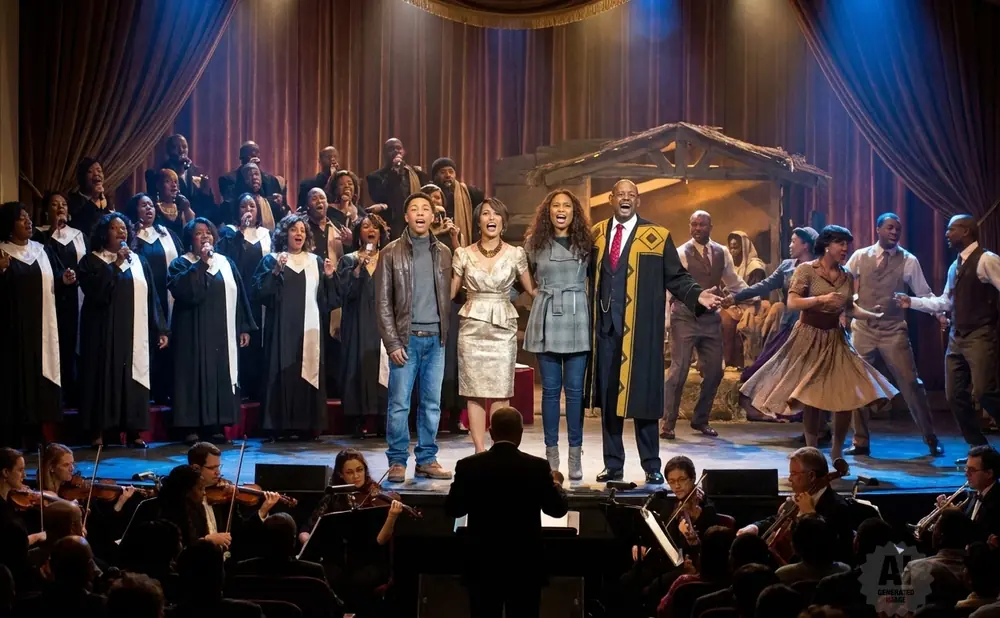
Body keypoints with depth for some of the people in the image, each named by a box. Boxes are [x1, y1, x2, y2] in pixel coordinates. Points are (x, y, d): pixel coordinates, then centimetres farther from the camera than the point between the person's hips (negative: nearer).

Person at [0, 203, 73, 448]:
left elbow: (54, 285, 14)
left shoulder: (43, 250, 11)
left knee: (42, 376, 4)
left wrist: (65, 280, -6)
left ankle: (38, 437, 9)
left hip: (42, 327, 5)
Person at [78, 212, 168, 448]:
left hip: (134, 332, 3)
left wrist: (160, 329, 5)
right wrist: (115, 266, -15)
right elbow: (95, 290, -16)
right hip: (104, 331, -3)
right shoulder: (91, 261, 2)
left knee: (133, 377, 1)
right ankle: (98, 432, 0)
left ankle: (133, 431, 5)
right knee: (104, 376, -3)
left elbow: (151, 297, 10)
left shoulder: (139, 261, 12)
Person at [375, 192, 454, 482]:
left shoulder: (443, 253, 10)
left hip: (435, 339, 3)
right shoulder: (391, 252, 0)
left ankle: (427, 459, 14)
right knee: (399, 403, -3)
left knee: (432, 403, 6)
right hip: (406, 338, -3)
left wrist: (446, 333, 3)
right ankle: (397, 461, 4)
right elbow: (383, 301, -2)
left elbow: (448, 296, 12)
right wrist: (392, 343, -8)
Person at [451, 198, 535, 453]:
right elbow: (450, 291, 10)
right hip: (472, 328, 1)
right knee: (474, 392, 0)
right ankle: (479, 451, 6)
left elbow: (532, 288, 11)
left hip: (503, 329, 0)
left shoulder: (515, 254, 4)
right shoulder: (463, 254, 5)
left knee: (500, 393, -3)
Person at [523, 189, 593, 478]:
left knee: (575, 388, 0)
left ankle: (575, 454, 5)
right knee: (550, 388, 3)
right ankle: (551, 452, 9)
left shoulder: (586, 243, 6)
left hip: (577, 320, 0)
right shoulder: (534, 243, 7)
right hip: (546, 321, 1)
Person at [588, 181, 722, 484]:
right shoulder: (597, 233, 10)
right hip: (604, 326, 3)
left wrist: (697, 295, -16)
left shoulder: (657, 236, -1)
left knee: (642, 397, 0)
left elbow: (676, 276, -1)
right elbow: (588, 275, 13)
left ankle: (652, 467, 12)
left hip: (639, 330, -3)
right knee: (607, 397, 8)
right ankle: (613, 464, 18)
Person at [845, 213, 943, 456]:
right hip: (863, 329, 2)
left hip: (894, 331, -2)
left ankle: (931, 439, 8)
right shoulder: (860, 257, 2)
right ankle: (861, 442, 15)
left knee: (910, 383, -5)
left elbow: (924, 293, -2)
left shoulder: (908, 261, -2)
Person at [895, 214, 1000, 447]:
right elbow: (945, 302, 21)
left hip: (980, 336, -9)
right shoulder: (955, 266, 17)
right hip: (957, 338, 9)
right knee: (956, 396, 6)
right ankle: (979, 449, 15)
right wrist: (912, 302, 14)